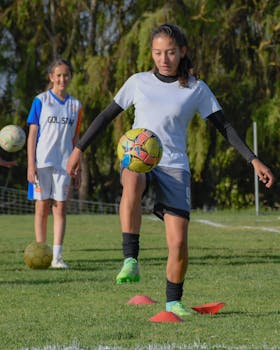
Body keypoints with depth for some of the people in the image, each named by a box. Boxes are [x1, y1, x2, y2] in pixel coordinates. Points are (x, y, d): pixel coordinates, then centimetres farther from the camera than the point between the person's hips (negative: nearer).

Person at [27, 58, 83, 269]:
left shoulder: (75, 106, 10)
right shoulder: (41, 101, 1)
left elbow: (75, 139, 14)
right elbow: (32, 134, -1)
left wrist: (77, 169, 12)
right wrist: (30, 164, -8)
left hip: (64, 163, 2)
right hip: (42, 162, -2)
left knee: (60, 208, -2)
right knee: (42, 208, 1)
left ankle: (57, 256, -2)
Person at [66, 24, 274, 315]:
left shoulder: (197, 90, 5)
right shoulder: (138, 82, 9)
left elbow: (224, 127, 6)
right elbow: (107, 116, 16)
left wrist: (254, 161, -2)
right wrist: (79, 149, 13)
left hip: (174, 166, 0)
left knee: (178, 242, -11)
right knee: (132, 183, -40)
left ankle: (173, 301, 12)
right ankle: (130, 261, -37)